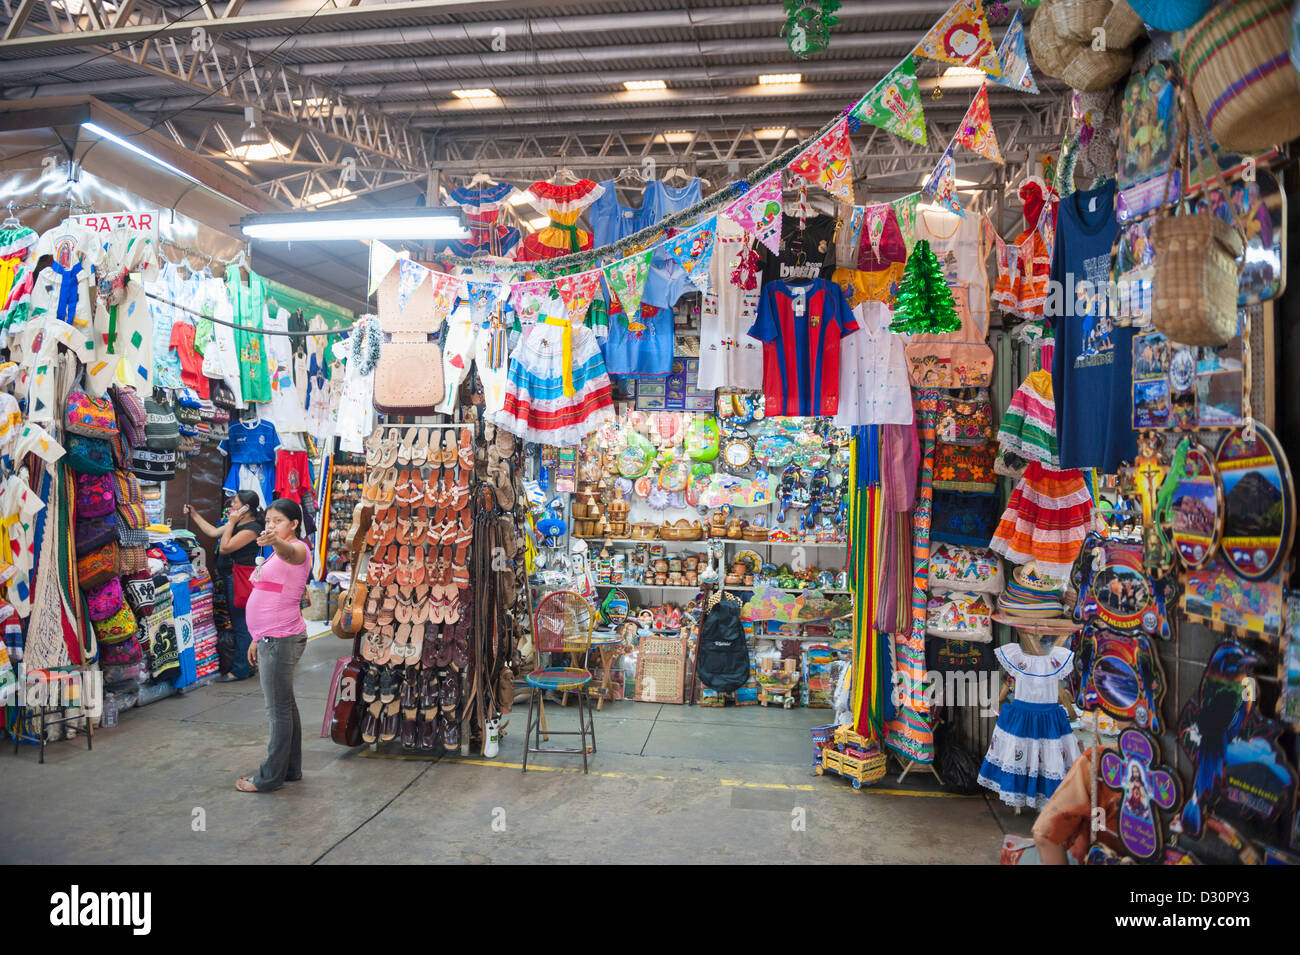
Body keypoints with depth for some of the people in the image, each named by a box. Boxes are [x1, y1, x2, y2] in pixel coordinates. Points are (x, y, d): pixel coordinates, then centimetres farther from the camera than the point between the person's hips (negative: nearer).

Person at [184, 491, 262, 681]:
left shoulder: (251, 528, -17)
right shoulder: (237, 523, 14)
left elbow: (225, 548, -20)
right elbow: (212, 532, 22)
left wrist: (231, 523, -14)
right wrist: (194, 514, 24)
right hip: (230, 578, 10)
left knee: (241, 624, -4)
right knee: (239, 624, 14)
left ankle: (240, 670, 2)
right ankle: (245, 666, 23)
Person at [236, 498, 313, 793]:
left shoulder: (298, 548, -12)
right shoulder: (276, 555, 18)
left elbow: (289, 552, -39)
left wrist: (276, 541, -61)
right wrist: (257, 639, 22)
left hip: (282, 640, -10)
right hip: (271, 639, 10)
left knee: (278, 709, -1)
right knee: (285, 706, 17)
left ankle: (271, 777, 9)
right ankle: (290, 769, 27)